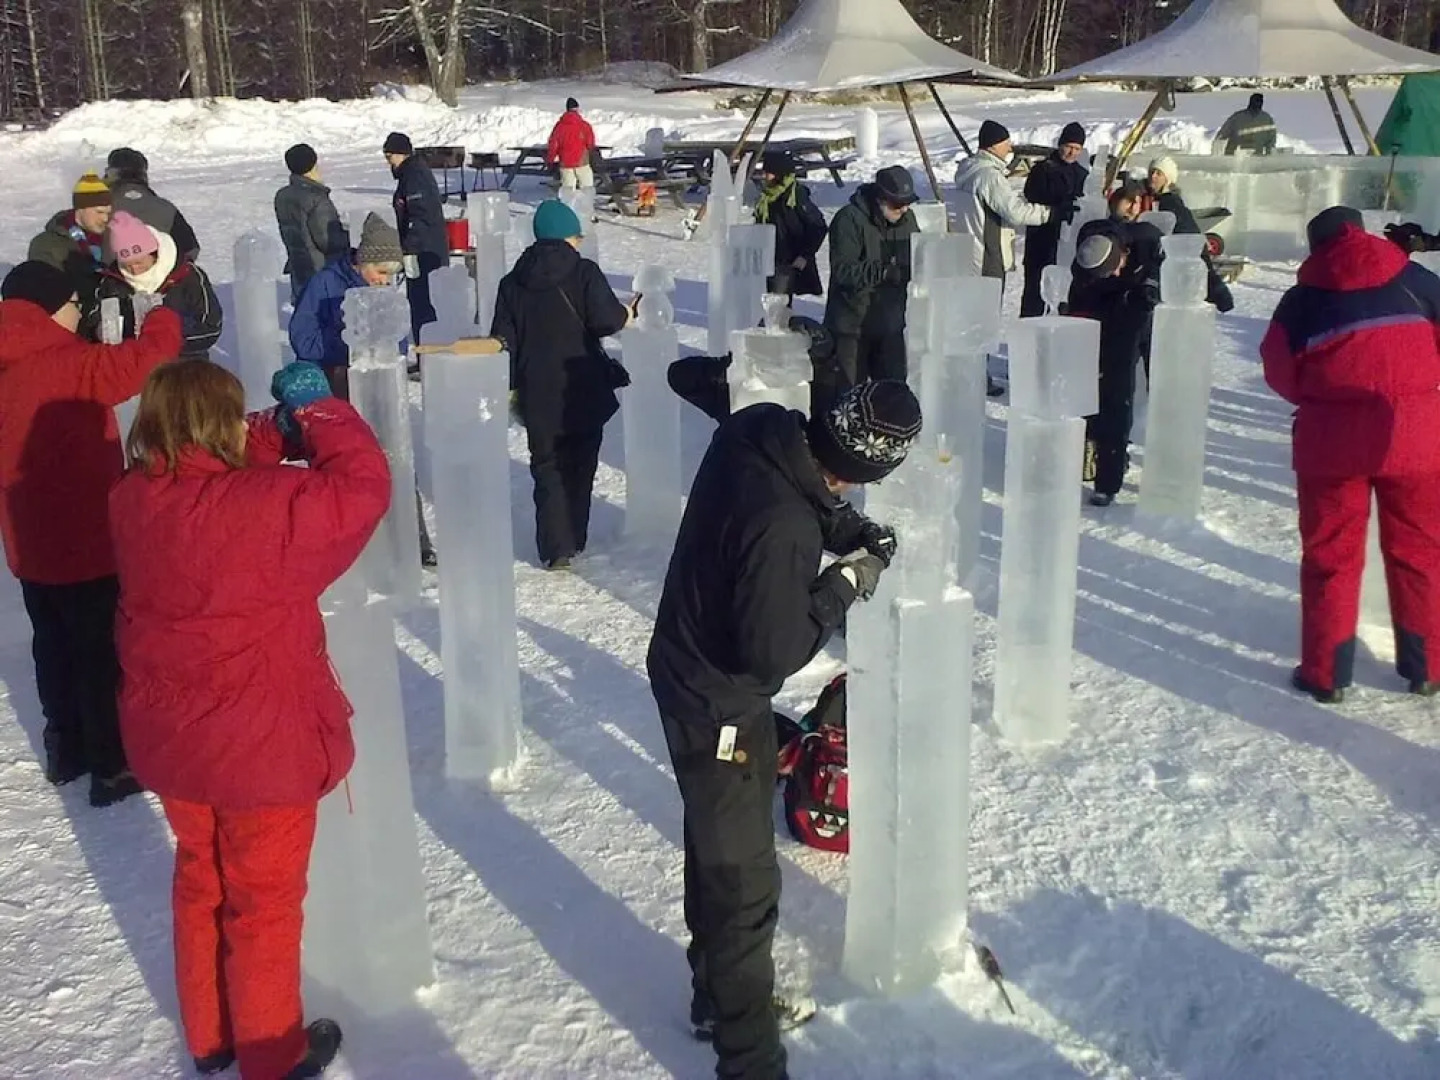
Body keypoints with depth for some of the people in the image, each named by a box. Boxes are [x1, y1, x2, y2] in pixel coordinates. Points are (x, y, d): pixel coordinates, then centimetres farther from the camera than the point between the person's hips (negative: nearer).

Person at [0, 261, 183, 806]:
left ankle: (67, 748, 32)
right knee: (103, 652, 2)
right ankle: (112, 765, 10)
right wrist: (163, 319, -7)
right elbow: (141, 361, -26)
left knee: (55, 645, 19)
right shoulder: (67, 366, -20)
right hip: (83, 542, -8)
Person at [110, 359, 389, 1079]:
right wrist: (317, 409, -7)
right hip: (261, 746, -7)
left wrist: (283, 427, -3)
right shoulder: (267, 507, -28)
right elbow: (362, 485, -19)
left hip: (169, 738, 7)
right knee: (263, 900, 12)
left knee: (200, 879, 25)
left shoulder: (135, 498, -6)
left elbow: (218, 472, 9)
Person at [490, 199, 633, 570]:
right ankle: (574, 540, 19)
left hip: (537, 394, 2)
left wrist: (511, 386, 13)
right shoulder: (584, 273, -8)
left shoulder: (513, 282, 5)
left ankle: (556, 549, -2)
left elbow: (504, 340, 6)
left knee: (548, 467, 7)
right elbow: (607, 320, -18)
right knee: (579, 464, 14)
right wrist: (628, 313, 3)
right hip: (583, 390, -2)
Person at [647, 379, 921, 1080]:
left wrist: (845, 529, -2)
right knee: (744, 884, 2)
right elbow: (775, 653, -27)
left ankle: (719, 998, 45)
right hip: (719, 707, -10)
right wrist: (845, 585, -15)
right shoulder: (782, 530, -36)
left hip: (689, 673, 10)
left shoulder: (755, 430, -10)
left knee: (716, 849, 25)